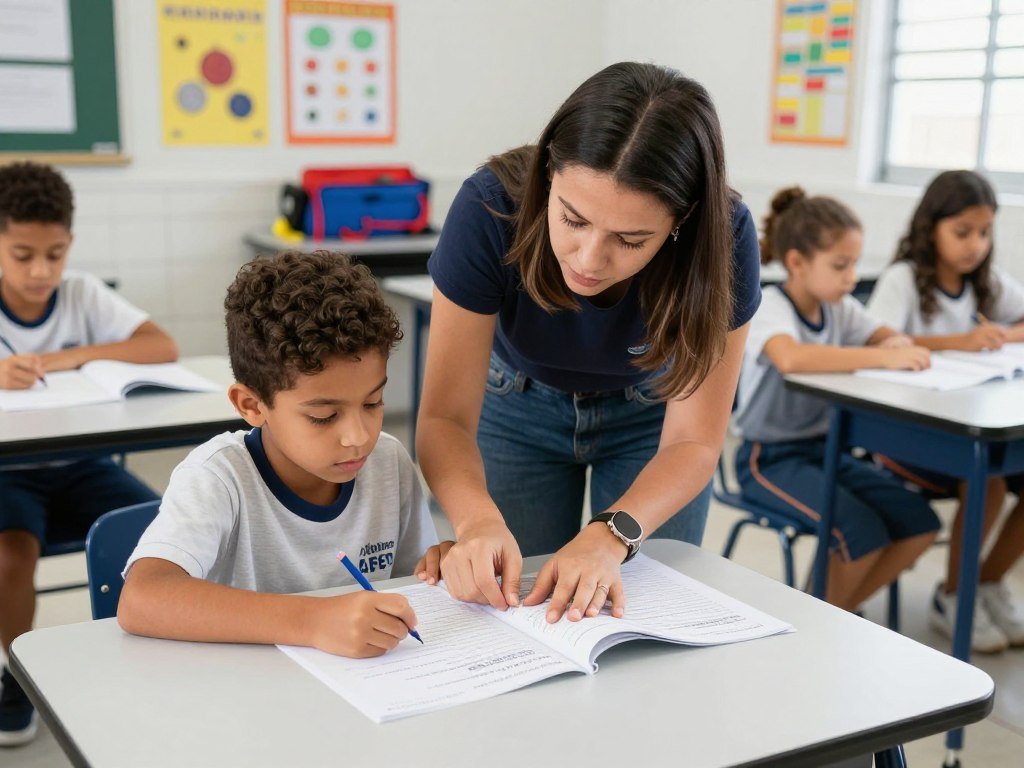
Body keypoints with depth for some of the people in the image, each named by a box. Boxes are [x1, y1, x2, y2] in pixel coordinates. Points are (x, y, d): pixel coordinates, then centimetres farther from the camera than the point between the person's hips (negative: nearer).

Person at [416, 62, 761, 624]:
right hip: (520, 408, 0)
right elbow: (445, 415, -30)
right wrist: (479, 519, -50)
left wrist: (611, 536, -43)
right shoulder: (491, 208, -34)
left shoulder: (723, 238, -32)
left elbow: (693, 440, -25)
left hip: (650, 416, 0)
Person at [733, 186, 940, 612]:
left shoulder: (839, 307, 5)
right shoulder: (768, 306, -18)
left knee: (919, 524, -6)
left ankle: (835, 613, 11)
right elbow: (791, 357, -39)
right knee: (863, 534, -24)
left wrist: (898, 344, -21)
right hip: (770, 458, -7)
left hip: (825, 448, 7)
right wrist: (882, 356, -39)